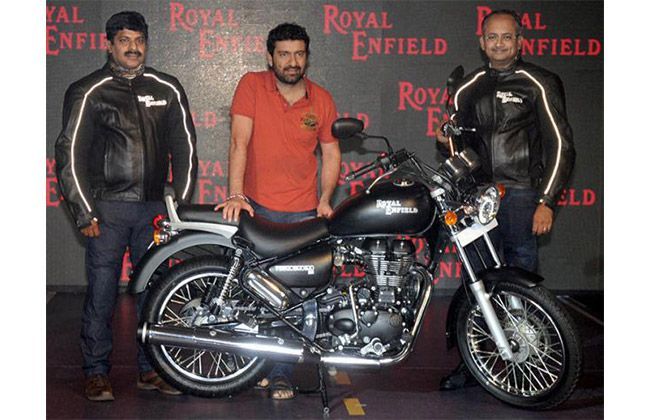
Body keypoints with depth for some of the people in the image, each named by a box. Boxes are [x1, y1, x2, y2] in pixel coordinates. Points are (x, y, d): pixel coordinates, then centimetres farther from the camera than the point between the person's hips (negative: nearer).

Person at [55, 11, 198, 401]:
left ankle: (151, 369, 19)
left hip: (154, 207, 3)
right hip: (108, 207, -3)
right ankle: (97, 372, 11)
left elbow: (185, 148, 13)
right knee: (102, 292, -1)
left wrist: (182, 205, 8)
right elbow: (70, 152, -1)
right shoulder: (89, 91, 1)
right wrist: (84, 212, -6)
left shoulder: (168, 89, 10)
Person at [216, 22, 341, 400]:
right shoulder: (252, 86, -3)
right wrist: (236, 195, -19)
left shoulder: (322, 99, 6)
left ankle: (281, 374, 6)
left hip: (303, 212, 2)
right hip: (256, 206, -1)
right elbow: (239, 142, -10)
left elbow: (331, 154, 11)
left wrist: (325, 200, -2)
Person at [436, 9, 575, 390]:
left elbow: (560, 144, -6)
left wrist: (547, 201, -12)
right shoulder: (469, 87, 15)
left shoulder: (538, 84, -2)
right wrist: (448, 137, 1)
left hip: (521, 196, -5)